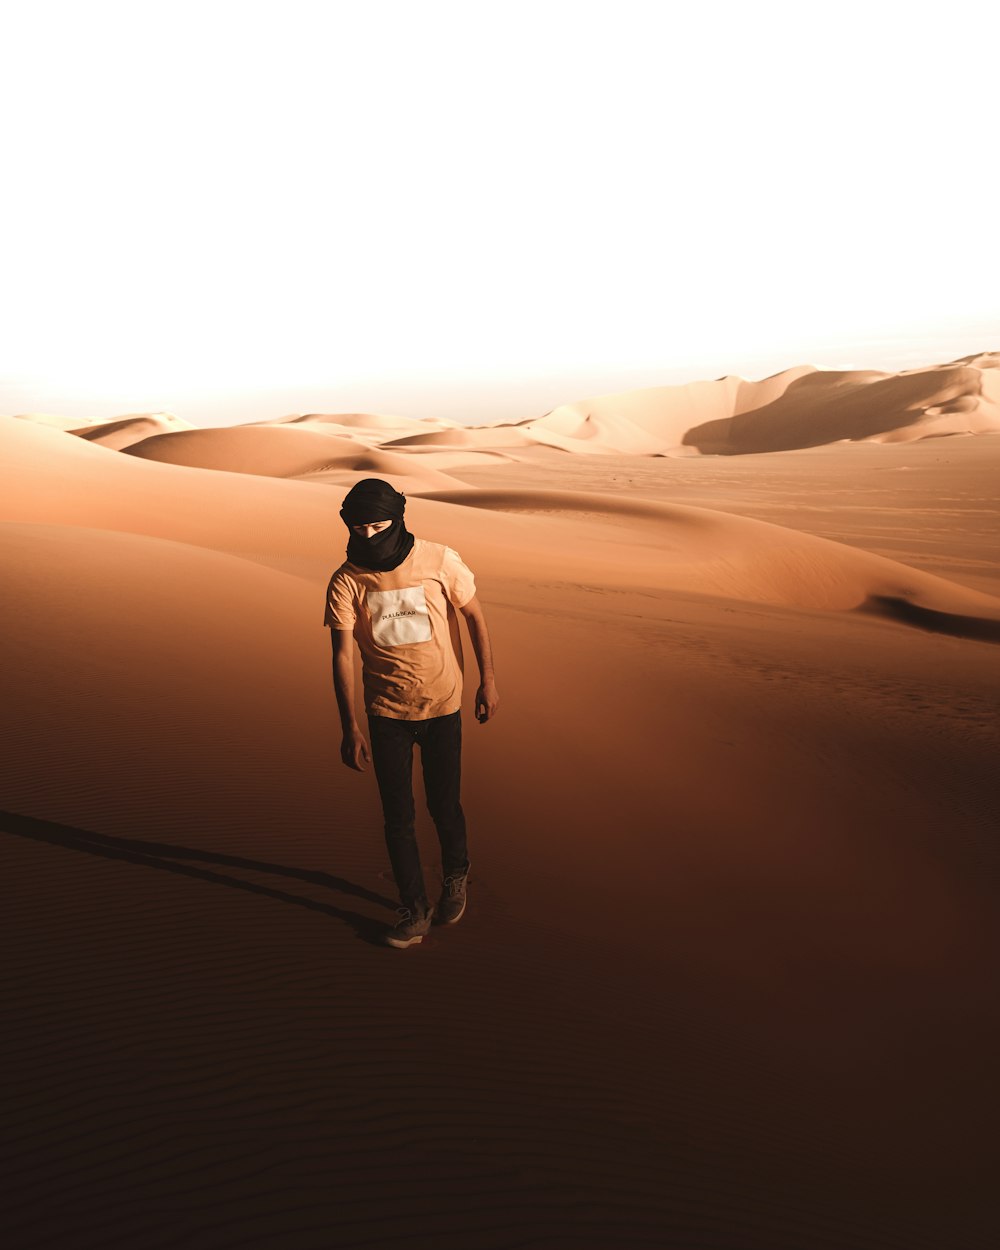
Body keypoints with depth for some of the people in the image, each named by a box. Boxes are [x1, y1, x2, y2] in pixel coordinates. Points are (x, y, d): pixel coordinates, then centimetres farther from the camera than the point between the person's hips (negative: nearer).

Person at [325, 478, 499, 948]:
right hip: (386, 713, 1)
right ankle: (415, 910, 24)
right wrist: (350, 728, -16)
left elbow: (474, 615, -1)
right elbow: (342, 655, -12)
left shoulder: (440, 561, -12)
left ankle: (456, 875, 42)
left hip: (442, 706, -1)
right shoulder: (345, 582, -10)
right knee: (397, 817, 5)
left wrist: (487, 680, -2)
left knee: (444, 805, 11)